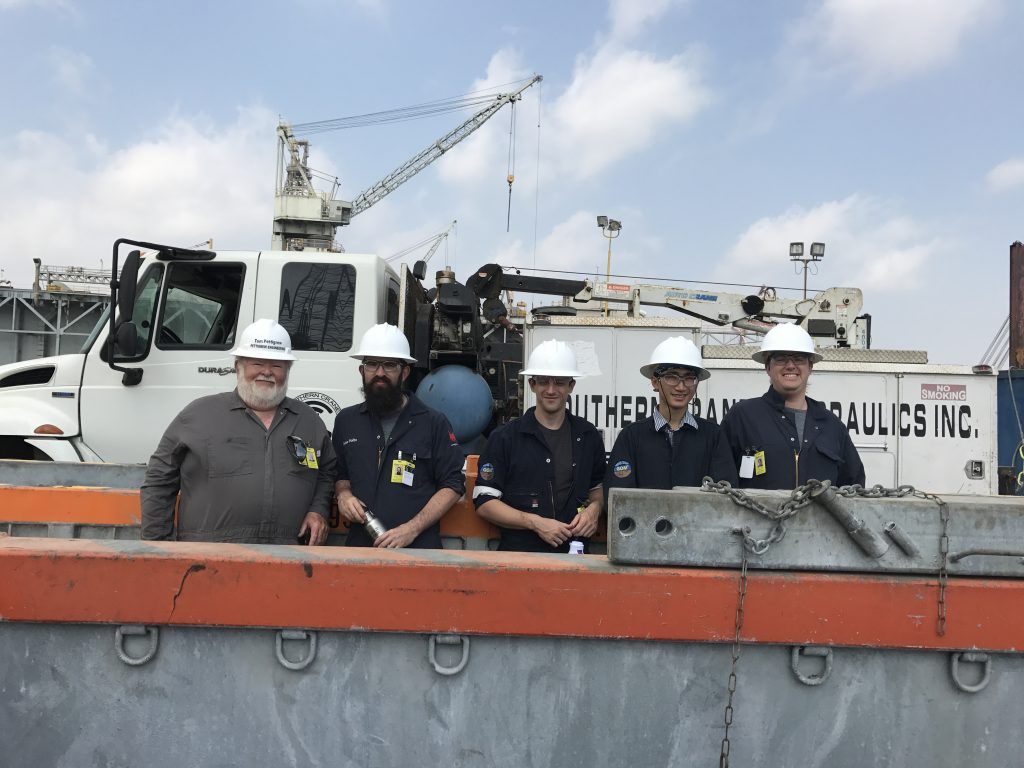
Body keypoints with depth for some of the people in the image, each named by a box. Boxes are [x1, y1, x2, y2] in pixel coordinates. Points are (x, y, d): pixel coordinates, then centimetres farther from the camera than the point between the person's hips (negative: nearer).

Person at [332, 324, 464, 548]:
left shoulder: (433, 423, -4)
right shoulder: (346, 421, 9)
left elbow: (453, 486, -5)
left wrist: (412, 529, -14)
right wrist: (343, 494, -1)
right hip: (359, 546, 3)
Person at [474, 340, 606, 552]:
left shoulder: (588, 436, 14)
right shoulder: (505, 437, 3)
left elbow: (599, 487, 27)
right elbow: (484, 502, 1)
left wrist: (593, 509, 5)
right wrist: (535, 523, -8)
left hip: (573, 551, 4)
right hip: (520, 553, -3)